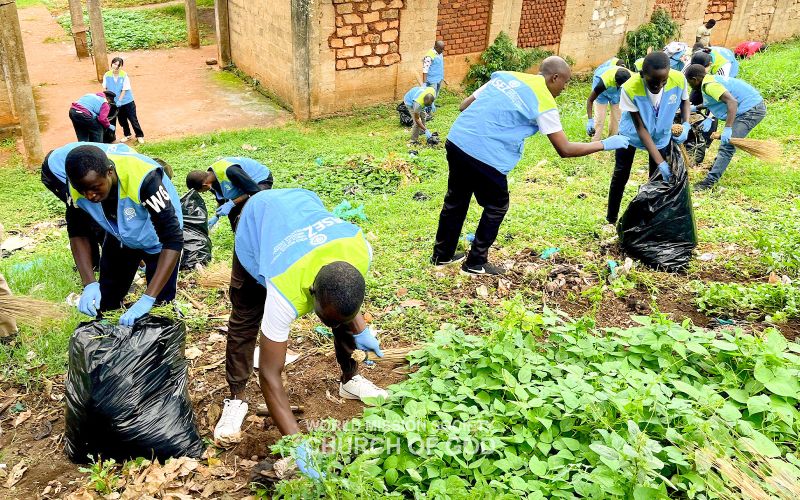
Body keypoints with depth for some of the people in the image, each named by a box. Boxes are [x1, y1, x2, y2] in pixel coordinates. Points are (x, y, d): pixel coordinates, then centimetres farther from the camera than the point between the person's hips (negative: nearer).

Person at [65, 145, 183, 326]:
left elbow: (173, 239, -42)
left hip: (157, 241, -4)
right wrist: (89, 284, -23)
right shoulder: (79, 185, -25)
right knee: (105, 305, 12)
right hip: (120, 237, 5)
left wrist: (148, 299, -47)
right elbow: (77, 232, -9)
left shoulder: (142, 179, -41)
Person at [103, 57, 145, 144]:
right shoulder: (107, 75, -7)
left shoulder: (124, 75, -15)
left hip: (127, 101, -3)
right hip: (115, 102, 3)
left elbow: (124, 90, -15)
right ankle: (127, 135, 30)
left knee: (133, 119, 1)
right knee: (122, 120, 13)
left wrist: (119, 101, -20)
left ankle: (140, 136, 12)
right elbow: (104, 88, 3)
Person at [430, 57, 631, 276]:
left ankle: (442, 255, 37)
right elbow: (565, 150, -2)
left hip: (456, 141, 7)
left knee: (456, 201, 23)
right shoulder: (544, 102, -3)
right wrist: (605, 144, 8)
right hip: (484, 156, -7)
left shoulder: (505, 75, 16)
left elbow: (464, 106, 17)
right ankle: (476, 263, 24)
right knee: (496, 208, 15)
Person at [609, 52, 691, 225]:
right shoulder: (630, 89, -37)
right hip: (632, 134, -2)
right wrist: (660, 162, -33)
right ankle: (611, 220, 26)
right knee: (620, 175, 9)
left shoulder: (679, 80, -30)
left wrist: (685, 124, -22)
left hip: (661, 135, 2)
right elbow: (641, 128, -30)